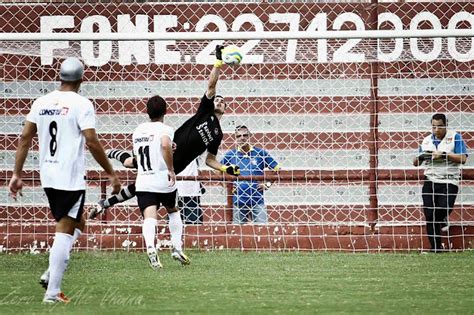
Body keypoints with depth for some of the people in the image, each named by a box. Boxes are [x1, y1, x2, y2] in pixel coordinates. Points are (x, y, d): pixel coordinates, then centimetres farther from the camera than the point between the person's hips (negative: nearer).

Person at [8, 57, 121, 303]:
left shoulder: (41, 103, 7)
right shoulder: (81, 105, -10)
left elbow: (25, 139, 7)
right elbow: (92, 142, -15)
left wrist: (17, 174, 12)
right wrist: (110, 173, -6)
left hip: (48, 177, 6)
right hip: (71, 177, -6)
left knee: (76, 225, 22)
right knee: (64, 232, -2)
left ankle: (52, 274, 6)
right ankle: (52, 292, -4)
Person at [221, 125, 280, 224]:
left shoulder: (261, 153, 3)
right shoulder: (230, 155, 6)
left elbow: (277, 170, 10)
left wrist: (268, 184, 0)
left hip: (257, 200, -1)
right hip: (238, 201, 1)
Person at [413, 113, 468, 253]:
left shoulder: (455, 137, 1)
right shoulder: (427, 140, 14)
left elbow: (463, 158, -9)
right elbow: (416, 163, 18)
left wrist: (443, 154, -18)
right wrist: (420, 157, -6)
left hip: (449, 182, -4)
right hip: (430, 182, 4)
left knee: (443, 209, -22)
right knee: (430, 216, -5)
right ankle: (435, 249, 0)